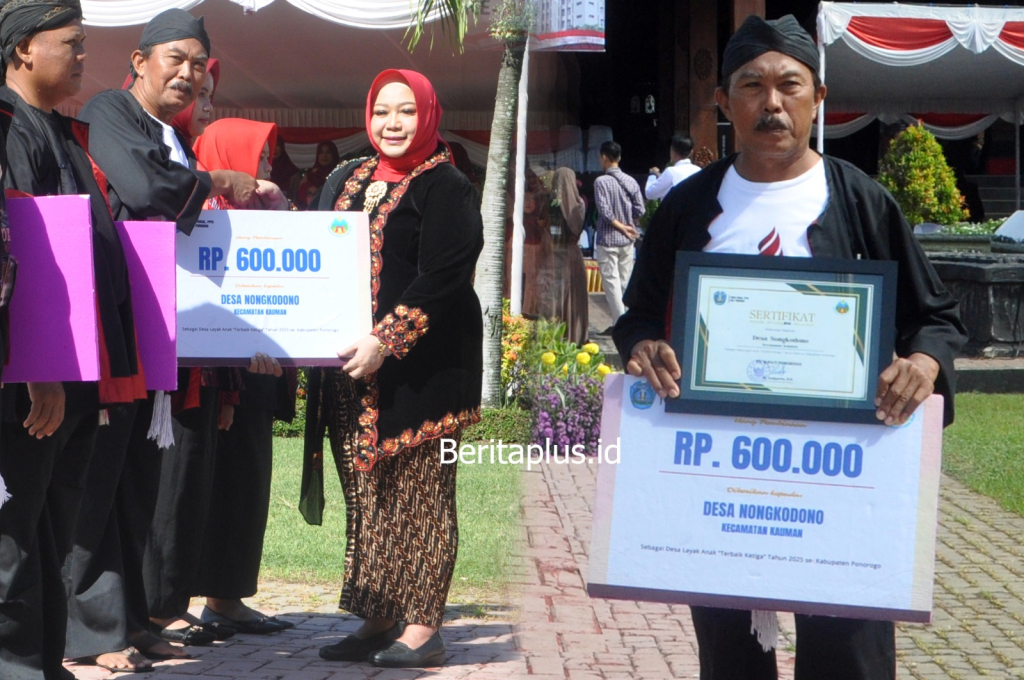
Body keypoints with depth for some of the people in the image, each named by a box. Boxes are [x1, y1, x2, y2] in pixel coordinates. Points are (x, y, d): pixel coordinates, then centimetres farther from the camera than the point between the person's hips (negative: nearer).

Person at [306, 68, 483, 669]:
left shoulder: (446, 188, -4)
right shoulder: (346, 183, 17)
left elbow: (442, 279, -14)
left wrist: (386, 341, -21)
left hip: (419, 367, -7)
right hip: (349, 369, 7)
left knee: (418, 492, -4)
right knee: (366, 494, 8)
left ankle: (423, 627, 0)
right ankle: (379, 620, 15)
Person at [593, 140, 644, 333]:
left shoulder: (601, 182, -12)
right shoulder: (631, 181, 2)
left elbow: (604, 211, -18)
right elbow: (639, 210, -1)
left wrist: (620, 226, -7)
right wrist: (628, 225, 13)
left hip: (607, 239, -5)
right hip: (627, 240, 5)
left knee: (612, 281, -2)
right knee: (625, 281, 11)